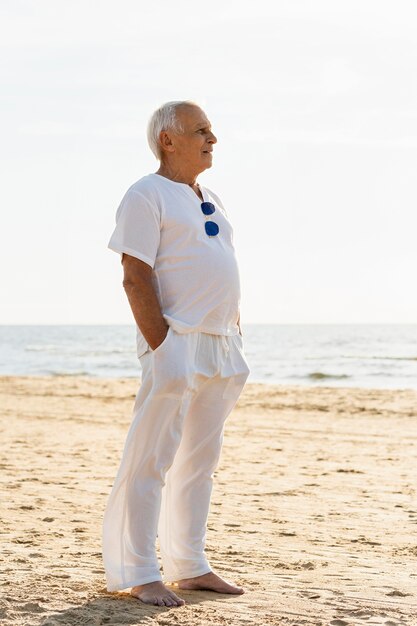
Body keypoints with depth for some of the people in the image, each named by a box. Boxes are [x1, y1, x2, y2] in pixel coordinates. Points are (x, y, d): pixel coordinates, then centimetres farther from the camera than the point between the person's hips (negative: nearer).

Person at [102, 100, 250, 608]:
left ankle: (189, 566, 20)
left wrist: (236, 335, 14)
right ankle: (135, 574, 0)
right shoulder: (146, 196, -6)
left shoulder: (210, 199, 20)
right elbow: (135, 277, -13)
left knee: (200, 460, 12)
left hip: (220, 348, 9)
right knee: (150, 460, -6)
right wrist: (160, 346, -19)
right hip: (176, 342, -9)